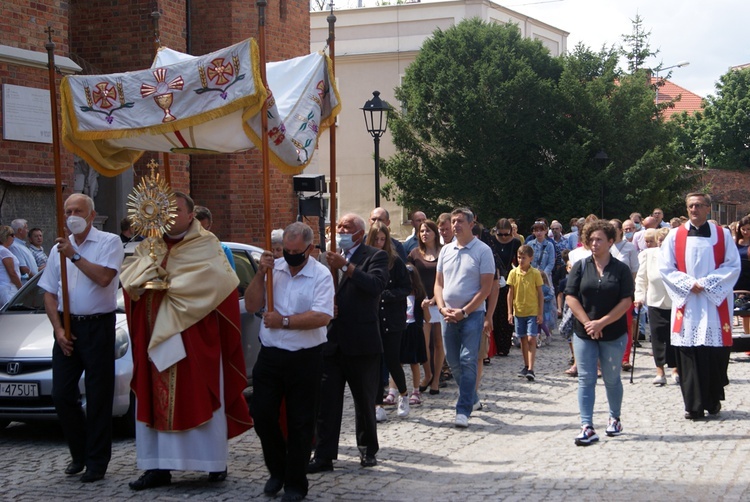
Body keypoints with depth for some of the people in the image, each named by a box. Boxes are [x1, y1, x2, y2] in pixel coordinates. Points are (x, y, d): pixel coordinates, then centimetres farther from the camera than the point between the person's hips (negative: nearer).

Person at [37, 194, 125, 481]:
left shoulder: (109, 243, -1)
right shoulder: (59, 248, 13)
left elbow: (104, 277, -18)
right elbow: (49, 293, 12)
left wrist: (74, 256, -15)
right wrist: (58, 329, 0)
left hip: (98, 326, -5)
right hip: (67, 327, 5)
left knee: (98, 397, -1)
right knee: (62, 395, 3)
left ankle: (97, 461, 7)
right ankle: (80, 453, 21)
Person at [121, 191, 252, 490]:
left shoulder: (206, 245, -2)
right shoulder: (150, 245, 13)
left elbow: (217, 282, -17)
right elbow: (129, 279, 4)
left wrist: (170, 286, -15)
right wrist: (147, 274, -19)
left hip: (195, 337, -4)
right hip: (156, 335, 4)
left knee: (200, 398, 0)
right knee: (157, 399, 5)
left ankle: (215, 463, 11)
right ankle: (159, 467, 10)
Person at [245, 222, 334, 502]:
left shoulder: (321, 276, -8)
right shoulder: (273, 268, 3)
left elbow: (322, 317, -19)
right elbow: (252, 305, 2)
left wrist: (284, 321, -16)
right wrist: (261, 274, -10)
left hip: (304, 360, -3)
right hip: (270, 355, 4)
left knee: (300, 423, 5)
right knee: (262, 415, 5)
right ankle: (277, 471, 28)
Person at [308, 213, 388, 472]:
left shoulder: (375, 256, -1)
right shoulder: (330, 257, 13)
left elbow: (376, 284, -20)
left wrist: (345, 266, -23)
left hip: (361, 342, -3)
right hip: (331, 341, 4)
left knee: (365, 400, 11)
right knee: (326, 400, 1)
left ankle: (368, 449, 26)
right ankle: (324, 455, 5)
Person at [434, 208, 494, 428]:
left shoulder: (483, 251, -5)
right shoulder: (446, 250, 11)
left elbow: (486, 288, -8)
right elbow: (439, 283, 14)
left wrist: (464, 311, -13)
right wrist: (442, 308, -3)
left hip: (472, 315, -5)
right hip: (448, 315, 6)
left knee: (467, 361, -10)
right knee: (453, 362, 10)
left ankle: (463, 410, -8)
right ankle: (471, 398, 29)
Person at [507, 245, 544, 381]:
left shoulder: (536, 273, -5)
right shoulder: (513, 273, 1)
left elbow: (540, 294, -1)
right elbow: (510, 293, 5)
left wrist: (540, 313, -4)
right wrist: (510, 312, 1)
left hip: (532, 312, -3)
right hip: (518, 312, 3)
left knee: (531, 339, -9)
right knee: (523, 339, 12)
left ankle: (531, 369, -12)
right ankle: (526, 366, 24)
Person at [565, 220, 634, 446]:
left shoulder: (621, 269, -1)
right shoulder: (580, 267, 3)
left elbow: (626, 301, -7)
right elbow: (571, 297, -2)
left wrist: (602, 323, -14)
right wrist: (587, 323, -12)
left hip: (614, 333, -1)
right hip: (584, 333, 1)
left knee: (612, 379, 10)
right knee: (586, 380, -3)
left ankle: (614, 419, 30)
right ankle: (587, 427, -4)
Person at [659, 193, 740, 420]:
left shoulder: (722, 235, 6)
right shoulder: (675, 236, 7)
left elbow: (733, 266, 0)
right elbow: (665, 268, 4)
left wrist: (707, 283, -11)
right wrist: (689, 284, -10)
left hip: (715, 303, 0)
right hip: (686, 303, 0)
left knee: (715, 353, -1)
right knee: (689, 355, -3)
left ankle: (713, 401, 13)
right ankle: (693, 405, 2)